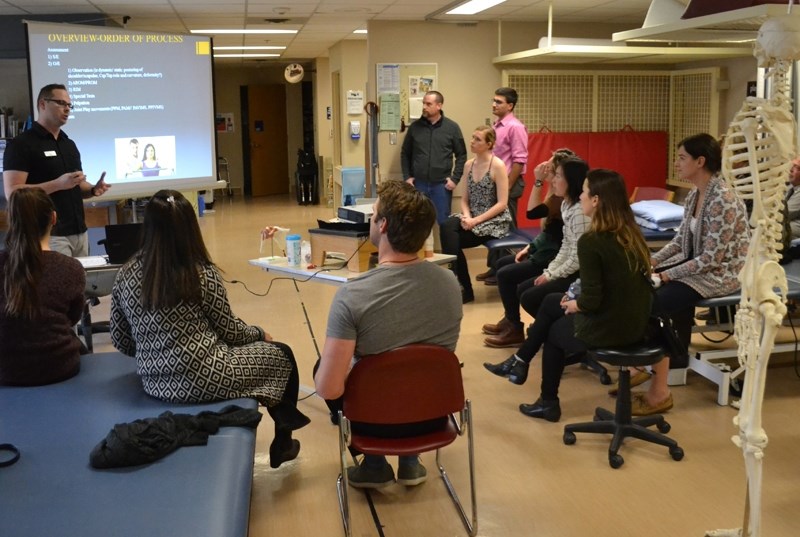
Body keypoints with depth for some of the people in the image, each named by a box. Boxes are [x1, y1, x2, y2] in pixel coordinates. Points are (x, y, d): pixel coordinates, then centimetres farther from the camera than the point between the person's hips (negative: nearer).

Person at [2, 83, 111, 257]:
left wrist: (93, 189, 0)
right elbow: (12, 192, -13)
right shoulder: (21, 144, -5)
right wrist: (58, 184, -21)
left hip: (79, 232, 7)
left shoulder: (70, 144, 17)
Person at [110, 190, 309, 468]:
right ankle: (282, 443, 33)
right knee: (281, 354, 19)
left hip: (155, 384, 6)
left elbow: (122, 342, 4)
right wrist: (260, 334, 15)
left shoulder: (125, 275, -3)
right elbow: (230, 331, -6)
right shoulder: (202, 274, -16)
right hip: (204, 380, -6)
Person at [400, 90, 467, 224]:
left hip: (441, 184, -2)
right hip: (418, 184, 2)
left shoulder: (452, 127, 0)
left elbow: (461, 155, 4)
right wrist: (407, 177, 3)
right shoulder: (415, 127, 5)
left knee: (444, 221, 4)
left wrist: (455, 178, -4)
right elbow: (405, 154, 12)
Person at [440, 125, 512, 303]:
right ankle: (459, 286, -17)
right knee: (446, 227, -25)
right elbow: (465, 198, 10)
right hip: (473, 218, 6)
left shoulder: (497, 165, -10)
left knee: (450, 238, -23)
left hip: (495, 221, -5)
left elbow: (502, 203, -14)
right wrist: (466, 216, -12)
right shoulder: (469, 165, 9)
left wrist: (476, 220, -21)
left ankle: (463, 288, -7)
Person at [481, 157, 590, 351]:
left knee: (530, 298, -9)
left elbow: (578, 258, -22)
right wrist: (548, 271, 3)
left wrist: (551, 275, -11)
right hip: (570, 271, 10)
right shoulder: (566, 204, 10)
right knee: (523, 289, 7)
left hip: (581, 275, -10)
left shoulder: (581, 211, -21)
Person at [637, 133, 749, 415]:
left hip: (722, 273, -9)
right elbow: (681, 238, 11)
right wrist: (653, 261, -3)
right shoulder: (694, 194, 4)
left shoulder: (723, 201, -23)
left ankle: (660, 392, -15)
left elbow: (712, 258, -25)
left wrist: (669, 274, -21)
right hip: (696, 263, 9)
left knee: (653, 302, -23)